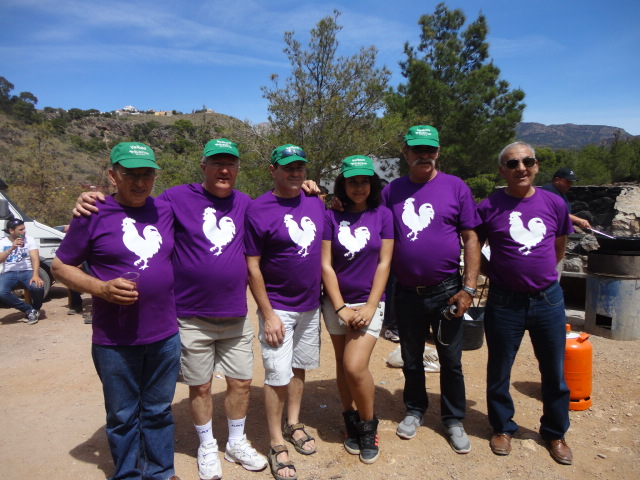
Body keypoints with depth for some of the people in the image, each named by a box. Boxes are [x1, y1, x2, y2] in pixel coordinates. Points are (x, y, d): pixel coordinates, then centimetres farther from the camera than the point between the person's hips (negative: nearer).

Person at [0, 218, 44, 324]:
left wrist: (35, 275, -24)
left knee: (38, 287, -33)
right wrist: (12, 248, -18)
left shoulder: (29, 240, 6)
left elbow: (35, 258, -7)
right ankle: (29, 310, -11)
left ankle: (35, 309, 0)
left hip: (27, 272, 0)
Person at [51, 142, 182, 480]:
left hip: (165, 337, 3)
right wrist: (101, 288, -17)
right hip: (115, 341, -3)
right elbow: (60, 266, -2)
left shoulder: (166, 211, 4)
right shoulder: (93, 214, -6)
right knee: (122, 417, 14)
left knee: (159, 411, 19)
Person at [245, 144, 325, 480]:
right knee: (277, 376, 1)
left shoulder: (316, 204, 4)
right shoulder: (258, 210, -13)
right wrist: (267, 314, -14)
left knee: (299, 367, 17)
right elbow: (252, 266, -13)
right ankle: (276, 444, 19)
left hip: (311, 306, 5)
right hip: (279, 309, -5)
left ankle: (293, 424, 36)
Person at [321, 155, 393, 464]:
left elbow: (384, 263, -3)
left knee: (355, 366, -12)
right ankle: (351, 422, 32)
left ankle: (368, 426, 13)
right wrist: (341, 308, -7)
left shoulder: (382, 215, 0)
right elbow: (326, 266, -2)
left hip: (369, 301, -2)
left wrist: (370, 307, -9)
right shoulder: (331, 217, 0)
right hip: (336, 302, 2)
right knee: (342, 366, 10)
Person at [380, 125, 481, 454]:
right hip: (407, 293, 2)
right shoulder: (392, 191, 3)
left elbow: (471, 239, -3)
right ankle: (414, 410, 38)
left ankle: (453, 420, 31)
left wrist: (468, 288, -9)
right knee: (411, 358, 17)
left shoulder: (455, 187, -3)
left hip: (446, 291, -1)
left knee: (451, 361, 11)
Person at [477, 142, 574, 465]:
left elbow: (559, 246, 16)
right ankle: (502, 428, 34)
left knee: (554, 372, 15)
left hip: (548, 300, 3)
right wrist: (498, 273, 4)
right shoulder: (489, 207, -8)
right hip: (505, 302, -2)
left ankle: (555, 433, 36)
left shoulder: (554, 203, 1)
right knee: (499, 370, 12)